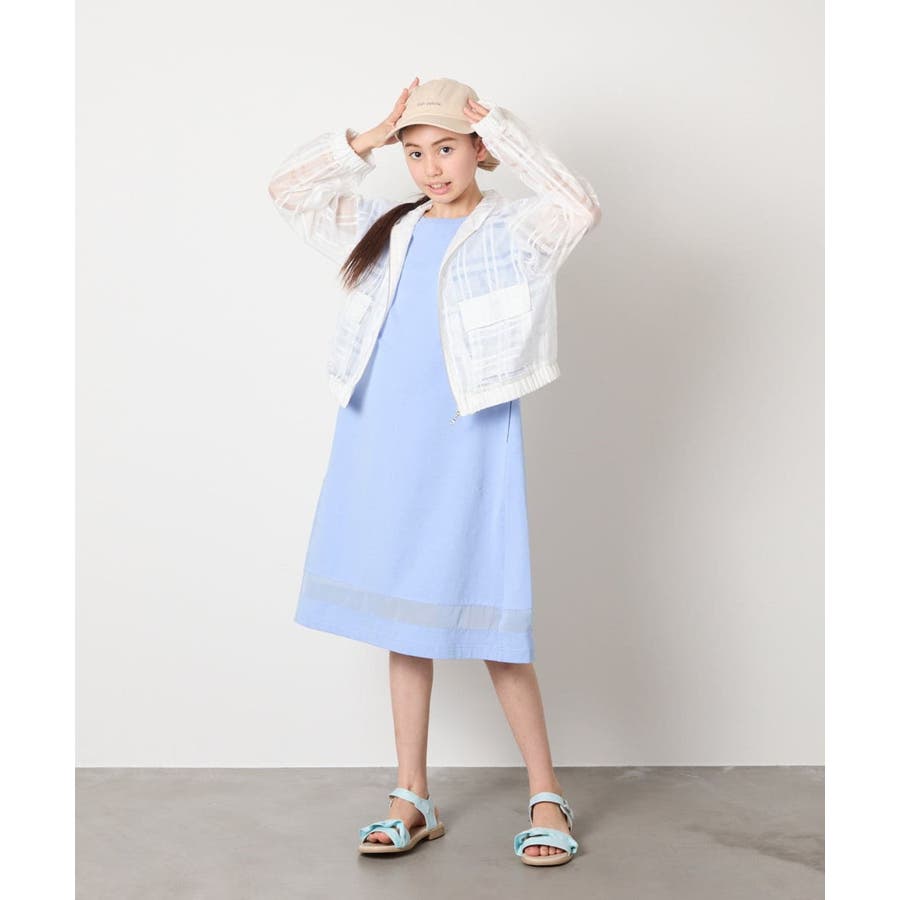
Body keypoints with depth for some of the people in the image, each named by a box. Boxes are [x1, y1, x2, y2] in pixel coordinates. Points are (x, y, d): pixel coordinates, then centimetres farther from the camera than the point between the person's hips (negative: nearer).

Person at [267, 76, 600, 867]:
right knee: (403, 619, 10)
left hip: (468, 443, -5)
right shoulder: (386, 230, 14)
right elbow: (288, 187, 13)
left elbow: (581, 206, -19)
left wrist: (499, 126, -12)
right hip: (382, 442, 5)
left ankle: (547, 795, 13)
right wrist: (370, 138, 4)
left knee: (487, 620, -3)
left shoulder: (513, 233, 1)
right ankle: (414, 799, 21)